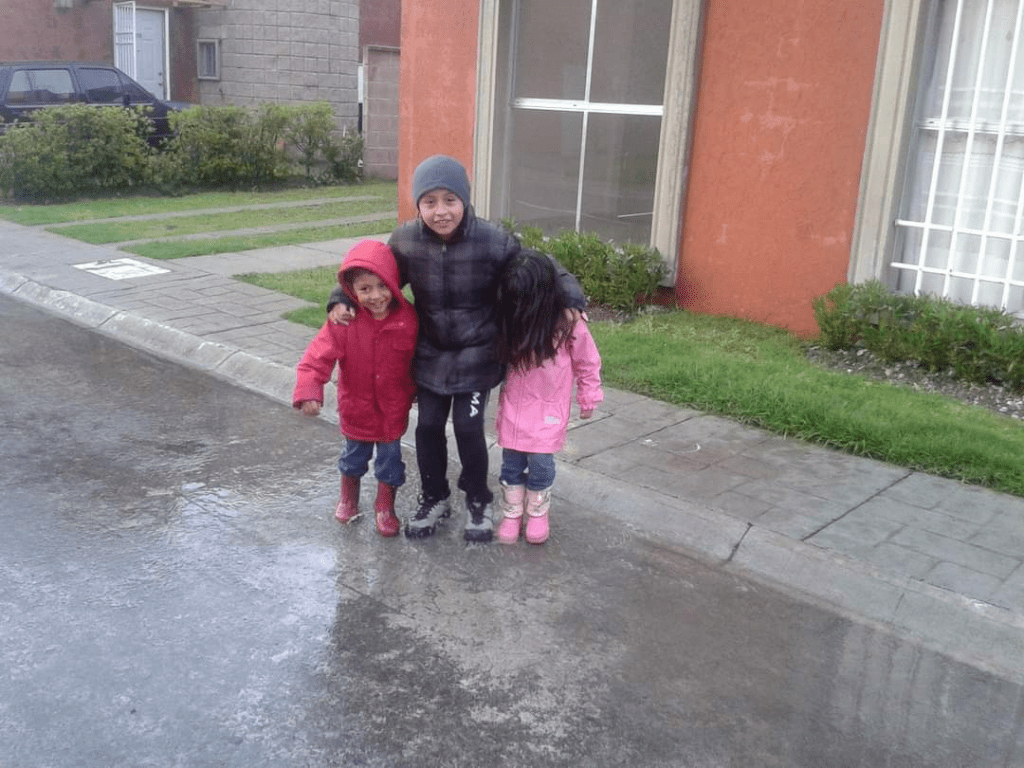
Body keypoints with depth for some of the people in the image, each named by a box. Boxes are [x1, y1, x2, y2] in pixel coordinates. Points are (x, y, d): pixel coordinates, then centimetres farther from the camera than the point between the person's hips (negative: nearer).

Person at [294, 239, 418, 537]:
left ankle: (385, 507, 37)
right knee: (354, 456, 22)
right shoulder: (344, 320, -21)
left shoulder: (408, 318, -18)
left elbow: (418, 358, -4)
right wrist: (308, 391, -33)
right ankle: (348, 499, 49)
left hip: (393, 407, 0)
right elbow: (318, 356, -22)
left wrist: (415, 390, 8)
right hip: (356, 404, 0)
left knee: (389, 457, 14)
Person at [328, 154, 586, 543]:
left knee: (468, 427, -1)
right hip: (430, 354, 3)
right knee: (428, 426, 8)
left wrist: (569, 295, -21)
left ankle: (479, 501, 24)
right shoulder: (405, 241, -12)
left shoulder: (494, 240, -20)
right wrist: (341, 300, -10)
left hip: (477, 355, -3)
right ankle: (434, 497, 32)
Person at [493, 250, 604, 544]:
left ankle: (538, 514, 24)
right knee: (511, 463, 8)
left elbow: (588, 362, -4)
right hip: (513, 406, 3)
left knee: (540, 462, 1)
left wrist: (588, 398, 4)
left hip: (548, 409, -3)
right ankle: (511, 515, 25)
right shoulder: (509, 321, -7)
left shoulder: (567, 324, -17)